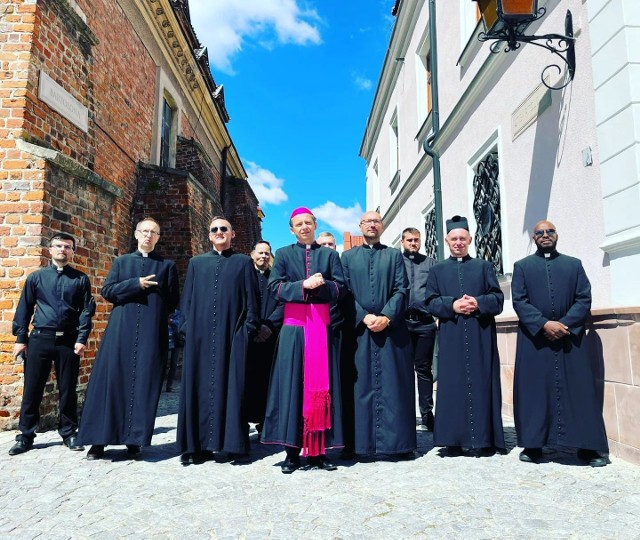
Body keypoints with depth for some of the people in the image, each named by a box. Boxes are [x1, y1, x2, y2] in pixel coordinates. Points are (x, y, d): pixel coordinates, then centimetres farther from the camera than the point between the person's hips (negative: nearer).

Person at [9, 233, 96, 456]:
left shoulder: (80, 279, 6)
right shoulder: (36, 277, 9)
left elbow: (86, 310, 2)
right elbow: (24, 308, 9)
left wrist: (82, 338, -7)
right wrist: (20, 338, 3)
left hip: (68, 341, -1)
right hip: (39, 339, 1)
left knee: (68, 389, 7)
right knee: (32, 389, 5)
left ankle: (69, 433, 19)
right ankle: (26, 435, 18)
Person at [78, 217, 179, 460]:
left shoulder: (167, 265, 12)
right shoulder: (121, 261, 15)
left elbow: (173, 299, 9)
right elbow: (107, 291, 4)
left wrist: (156, 315, -1)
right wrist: (136, 284, -8)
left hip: (152, 333, -1)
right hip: (120, 331, 1)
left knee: (144, 383, -1)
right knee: (111, 380, -1)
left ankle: (134, 440, 6)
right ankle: (99, 440, 8)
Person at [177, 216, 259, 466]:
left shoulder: (243, 262, 10)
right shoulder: (196, 263, 15)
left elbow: (251, 298, 5)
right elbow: (186, 298, 13)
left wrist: (249, 329, -5)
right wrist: (186, 328, 1)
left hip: (232, 334, -2)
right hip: (200, 335, 2)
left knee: (232, 387, -1)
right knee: (199, 387, 3)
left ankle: (235, 445, 6)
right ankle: (198, 445, 11)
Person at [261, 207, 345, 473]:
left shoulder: (330, 254, 13)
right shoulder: (283, 254, 11)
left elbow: (340, 287, 3)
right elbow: (275, 286, -1)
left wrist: (321, 286, -16)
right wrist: (303, 285, -15)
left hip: (321, 324, 1)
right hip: (294, 325, -1)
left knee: (320, 384, 1)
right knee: (292, 384, -1)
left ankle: (318, 450, 8)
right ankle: (292, 450, 6)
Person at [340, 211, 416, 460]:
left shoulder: (395, 255, 13)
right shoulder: (348, 257, 13)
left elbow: (402, 290, 3)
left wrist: (386, 316, -12)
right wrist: (364, 317, -11)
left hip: (391, 327, 0)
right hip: (359, 329, 0)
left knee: (393, 384, 1)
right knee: (362, 384, 2)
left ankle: (398, 441, 8)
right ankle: (362, 442, 9)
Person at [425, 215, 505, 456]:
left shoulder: (484, 266, 13)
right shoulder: (437, 270, 13)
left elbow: (498, 298, 4)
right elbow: (431, 302, 3)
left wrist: (478, 303, -15)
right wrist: (452, 305, -15)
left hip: (481, 335, 0)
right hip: (451, 337, 0)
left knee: (481, 384, 0)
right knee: (453, 385, 0)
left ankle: (482, 439, 7)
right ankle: (454, 440, 6)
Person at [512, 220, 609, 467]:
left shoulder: (574, 264, 13)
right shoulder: (522, 266, 9)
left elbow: (584, 299, 3)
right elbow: (519, 301, -2)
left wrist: (565, 324, -12)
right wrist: (544, 324, -15)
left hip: (570, 337, 1)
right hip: (534, 339, -1)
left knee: (580, 391, 2)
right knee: (533, 391, 0)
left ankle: (589, 446, 11)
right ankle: (533, 445, 8)